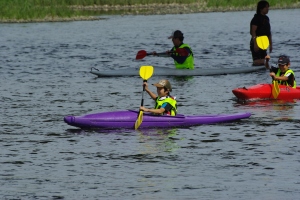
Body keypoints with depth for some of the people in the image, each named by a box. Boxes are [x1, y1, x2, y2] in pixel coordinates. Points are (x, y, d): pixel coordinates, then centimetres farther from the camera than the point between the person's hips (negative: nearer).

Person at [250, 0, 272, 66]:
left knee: (262, 63, 9)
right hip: (257, 43, -8)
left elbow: (269, 33, 20)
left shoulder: (266, 18, 15)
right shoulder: (256, 18, -12)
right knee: (257, 62, -12)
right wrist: (255, 44, -25)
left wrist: (270, 44, 18)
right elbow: (253, 32, -19)